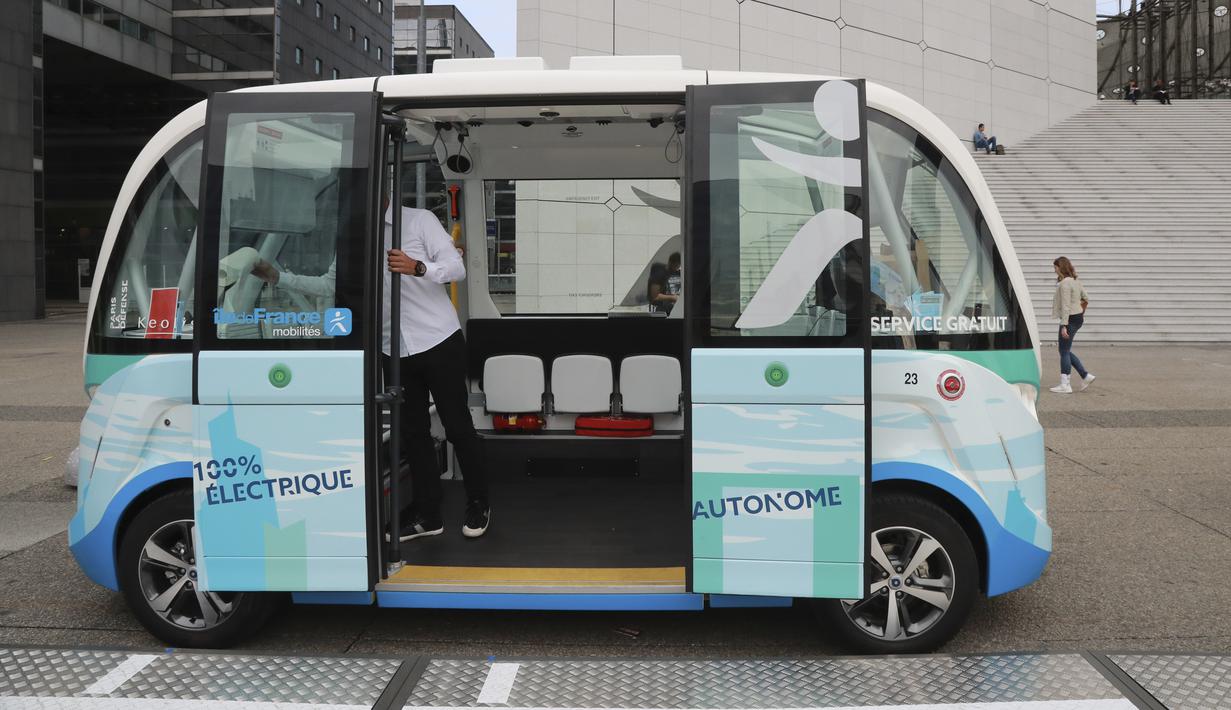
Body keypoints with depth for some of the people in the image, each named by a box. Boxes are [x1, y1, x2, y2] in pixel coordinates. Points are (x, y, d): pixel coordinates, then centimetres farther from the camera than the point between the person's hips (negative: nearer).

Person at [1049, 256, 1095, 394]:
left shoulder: (1065, 283, -18)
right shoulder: (1075, 281, 13)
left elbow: (1066, 305, -22)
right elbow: (1086, 298, 21)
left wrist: (1064, 325, -24)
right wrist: (1082, 311, 34)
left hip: (1070, 319, -10)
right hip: (1078, 317, 10)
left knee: (1064, 351, -4)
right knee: (1066, 351, 16)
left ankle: (1065, 385, -1)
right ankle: (1086, 376, 17)